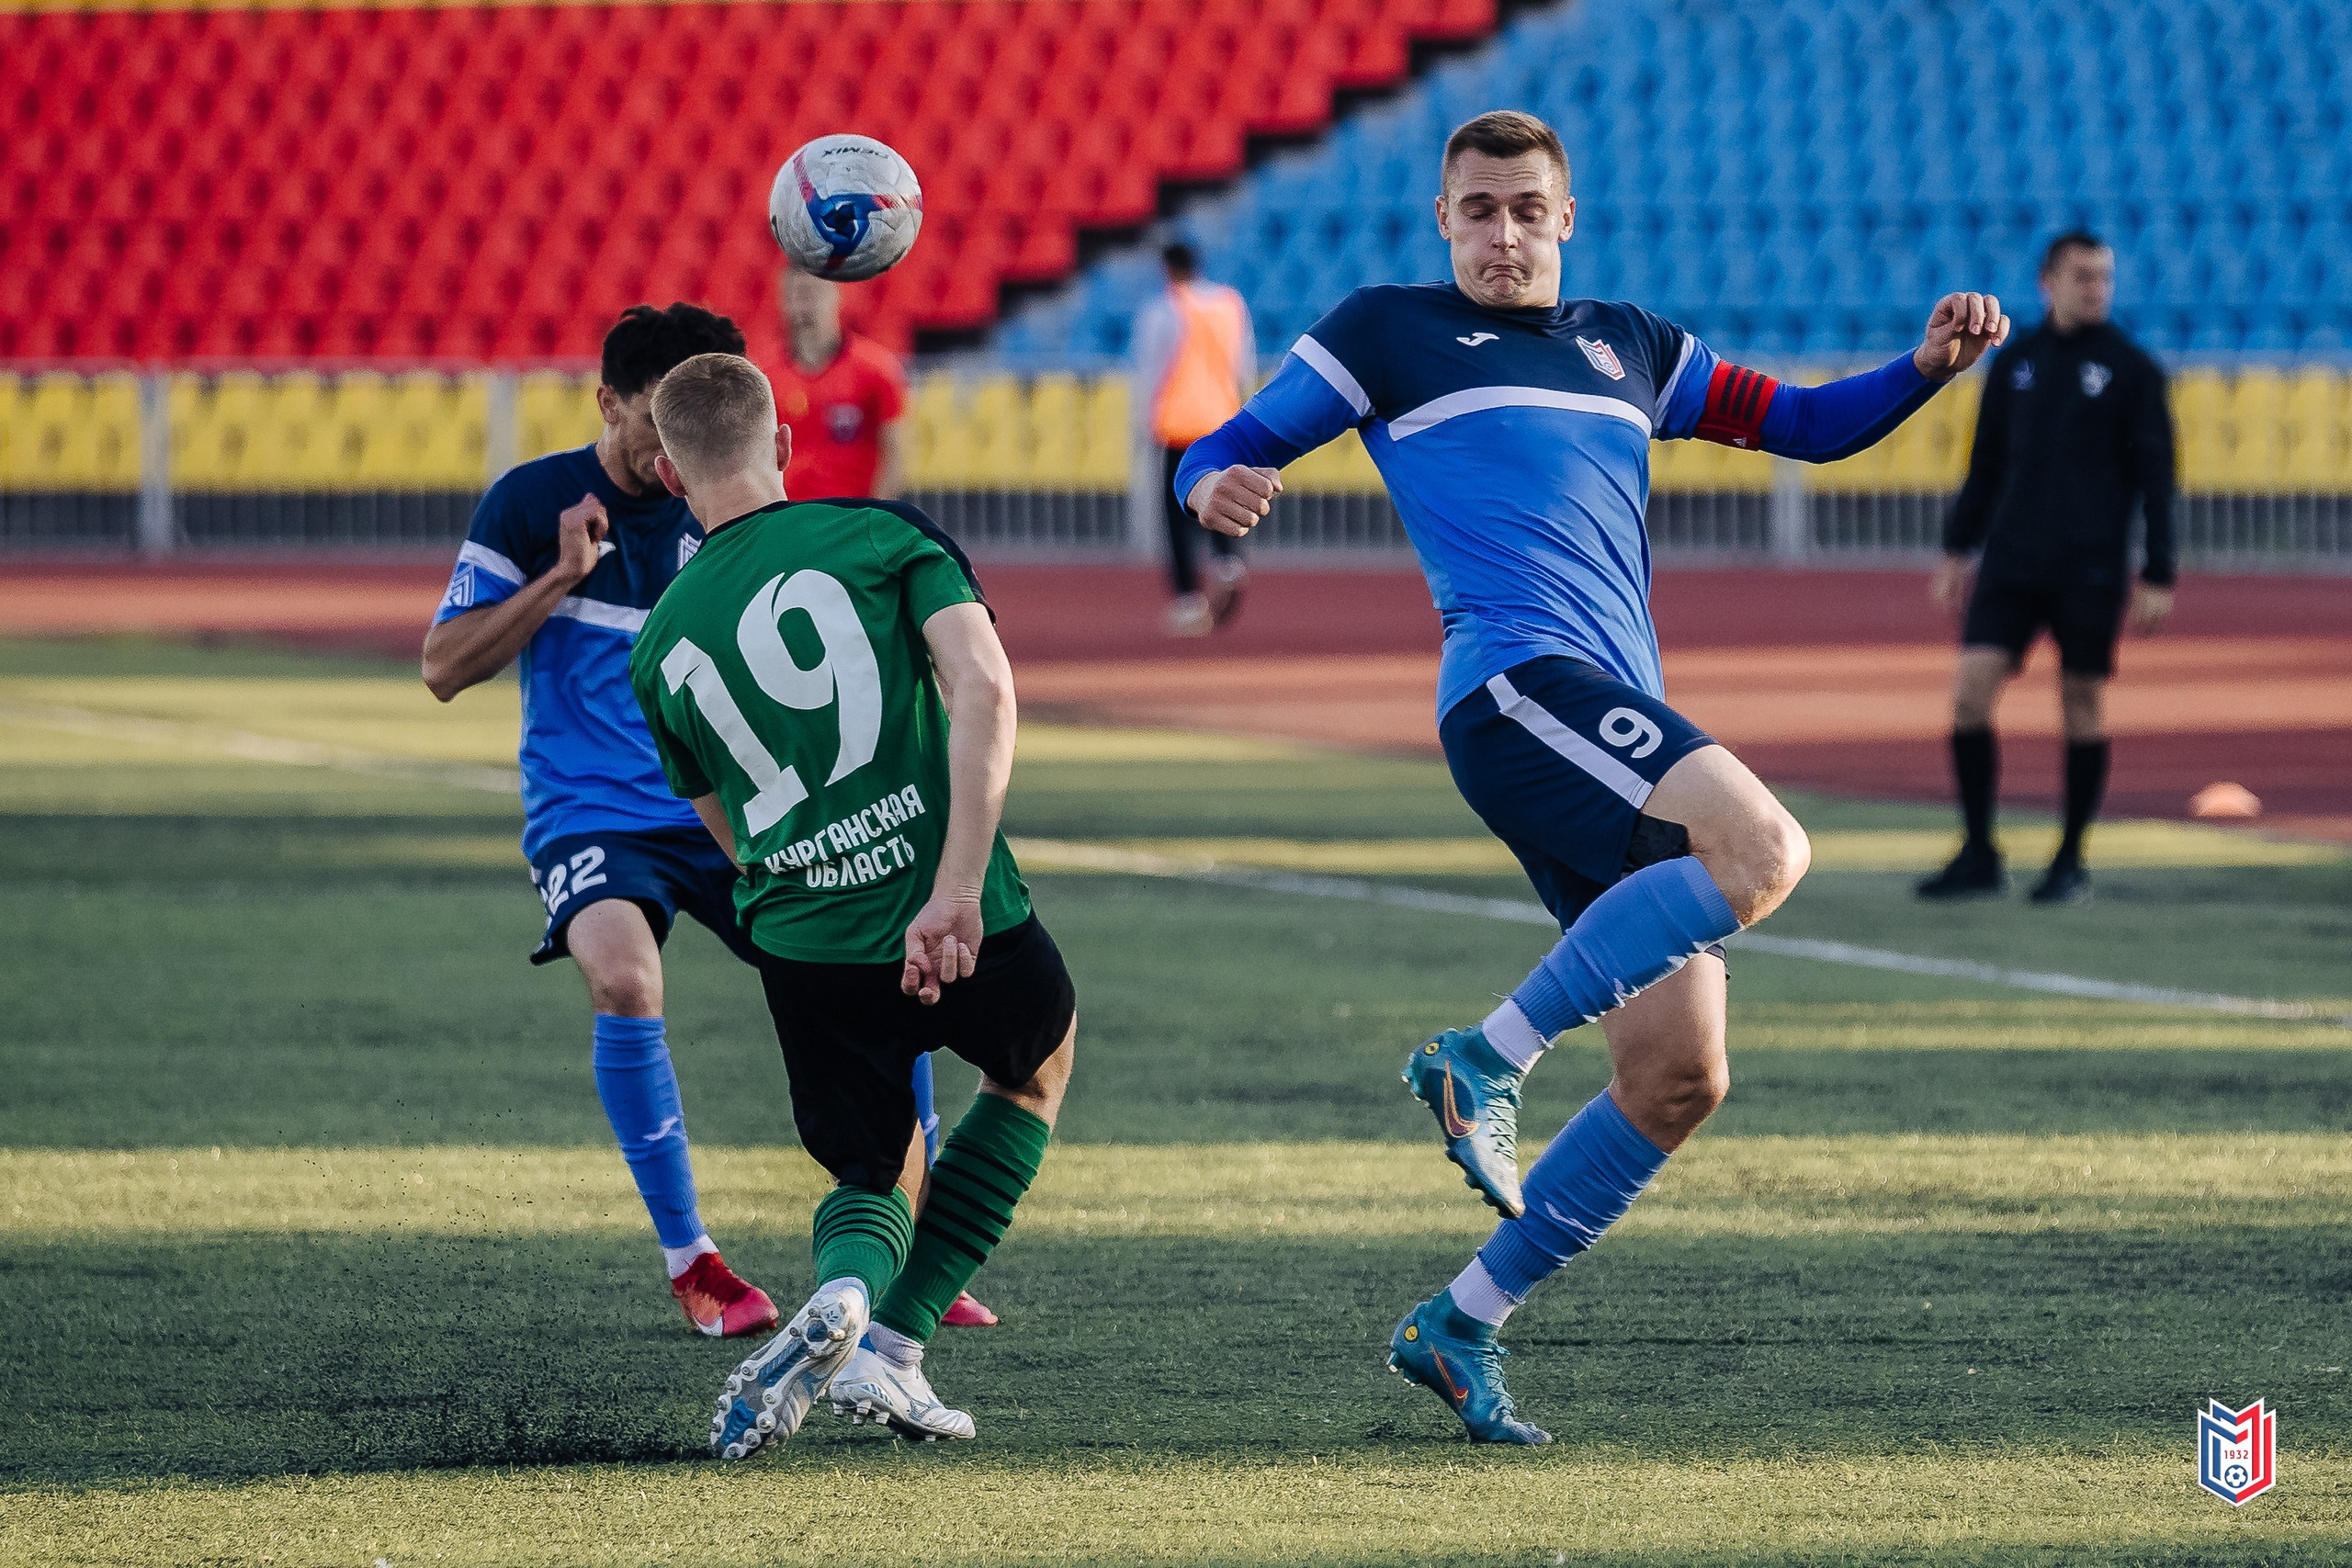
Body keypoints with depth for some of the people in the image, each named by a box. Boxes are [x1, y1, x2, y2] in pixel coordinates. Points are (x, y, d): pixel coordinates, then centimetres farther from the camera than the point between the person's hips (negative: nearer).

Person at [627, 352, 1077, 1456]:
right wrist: (956, 889, -19)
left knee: (877, 1174, 26)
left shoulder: (660, 647, 10)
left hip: (804, 951, 2)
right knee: (1039, 1063, 31)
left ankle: (842, 1295, -13)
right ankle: (892, 1350, 16)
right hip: (963, 930, -2)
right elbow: (983, 687, -15)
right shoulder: (884, 537, 0)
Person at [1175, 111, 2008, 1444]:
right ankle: (1486, 1059, -24)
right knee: (1765, 851, -30)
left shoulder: (1628, 349, 27)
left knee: (1682, 1074, -1)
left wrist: (1930, 366, 13)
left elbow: (1808, 424, 31)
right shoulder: (1390, 332, 12)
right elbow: (1228, 451, 12)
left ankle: (1463, 1328, 6)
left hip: (1626, 723, 7)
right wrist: (1220, 486, -13)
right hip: (1521, 680, -7)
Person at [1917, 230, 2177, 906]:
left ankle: (2070, 862, 13)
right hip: (2011, 563, 3)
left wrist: (2158, 576, -5)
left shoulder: (2132, 370, 0)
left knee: (2083, 705, 1)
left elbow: (2154, 476, 0)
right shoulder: (2013, 363, 10)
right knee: (1970, 691, -8)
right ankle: (1979, 855, 1)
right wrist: (1957, 548, 13)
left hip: (2091, 569, -3)